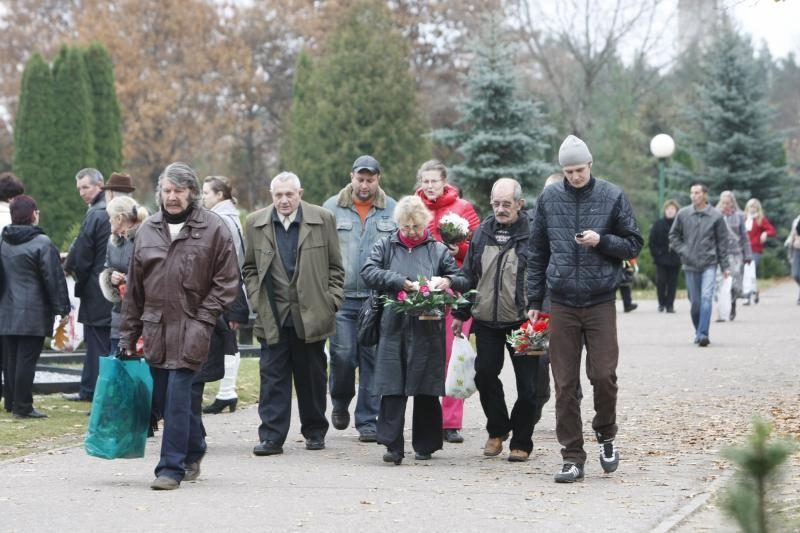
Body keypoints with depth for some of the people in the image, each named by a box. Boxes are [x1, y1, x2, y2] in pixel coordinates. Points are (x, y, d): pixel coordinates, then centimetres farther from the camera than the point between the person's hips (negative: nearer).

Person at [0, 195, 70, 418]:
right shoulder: (41, 243, -12)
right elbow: (54, 278, -11)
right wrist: (62, 308, -6)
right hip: (33, 313, -6)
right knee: (27, 359, -4)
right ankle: (22, 406, -4)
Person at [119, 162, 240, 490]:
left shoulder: (213, 229, -3)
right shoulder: (148, 231, 10)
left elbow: (226, 282, -2)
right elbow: (134, 287, 14)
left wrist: (203, 319, -11)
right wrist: (128, 334, 12)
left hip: (191, 331, -5)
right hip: (156, 328, 5)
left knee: (177, 399, -10)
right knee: (163, 399, 10)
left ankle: (172, 468, -3)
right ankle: (193, 451, 32)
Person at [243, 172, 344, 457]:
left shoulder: (323, 219, 1)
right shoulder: (255, 223, 5)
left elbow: (335, 267, 6)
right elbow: (250, 268, 13)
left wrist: (331, 302, -2)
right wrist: (257, 300, 1)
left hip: (311, 314, 0)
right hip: (273, 316, 1)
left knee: (312, 377, 9)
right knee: (273, 377, -3)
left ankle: (315, 431, 22)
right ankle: (271, 436, -2)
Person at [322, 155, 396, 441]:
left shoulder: (392, 210, 6)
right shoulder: (332, 208, 5)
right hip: (342, 297, 0)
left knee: (373, 358, 2)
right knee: (342, 356, -4)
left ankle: (367, 420, 10)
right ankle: (340, 402, 25)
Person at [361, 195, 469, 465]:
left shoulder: (438, 250, 11)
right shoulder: (385, 246, 11)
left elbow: (462, 280, 11)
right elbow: (369, 272, -2)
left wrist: (448, 281, -12)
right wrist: (399, 282, -14)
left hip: (427, 330, 0)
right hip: (393, 328, 0)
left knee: (426, 390, 5)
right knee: (392, 388, -5)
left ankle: (425, 445, 15)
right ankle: (393, 445, -4)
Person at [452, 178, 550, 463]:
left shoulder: (532, 234, -6)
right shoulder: (482, 234, 9)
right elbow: (468, 275, 16)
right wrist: (460, 313, 14)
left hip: (523, 322, -4)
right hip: (486, 322, 4)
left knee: (528, 384, 0)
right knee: (485, 375, 4)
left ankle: (521, 441, 12)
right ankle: (497, 430, 23)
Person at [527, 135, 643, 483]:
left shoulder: (612, 197, 0)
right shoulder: (549, 199, 5)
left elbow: (634, 244, 5)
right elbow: (537, 252, 12)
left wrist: (602, 241, -14)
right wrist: (534, 300, 9)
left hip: (600, 302, -2)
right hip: (562, 304, 2)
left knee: (603, 375, -6)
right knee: (565, 384, 2)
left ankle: (606, 433, 22)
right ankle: (572, 457, 9)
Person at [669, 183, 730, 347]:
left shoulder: (716, 216, 0)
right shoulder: (683, 214, 3)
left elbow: (722, 242, 3)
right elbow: (673, 235, 14)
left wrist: (725, 266, 2)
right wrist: (682, 251, 0)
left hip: (709, 265, -2)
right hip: (690, 265, 2)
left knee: (706, 298, -16)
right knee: (695, 301, 7)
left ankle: (703, 334, -19)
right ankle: (698, 332, 23)